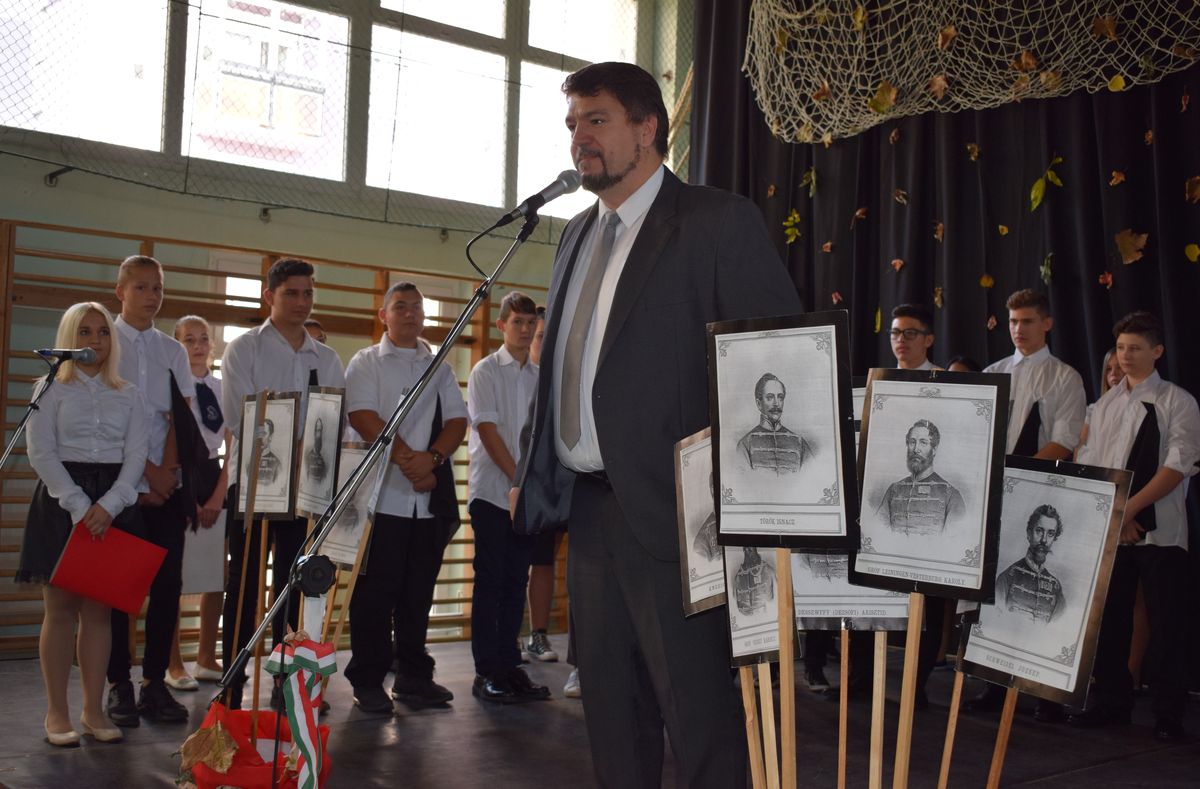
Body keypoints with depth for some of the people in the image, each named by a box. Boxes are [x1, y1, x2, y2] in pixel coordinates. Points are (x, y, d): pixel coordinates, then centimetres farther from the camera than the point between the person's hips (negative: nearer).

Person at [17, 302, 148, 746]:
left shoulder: (127, 395, 12)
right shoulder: (51, 388, 5)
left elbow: (136, 456, 4)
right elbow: (41, 453, -4)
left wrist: (108, 505, -11)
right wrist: (79, 506, -15)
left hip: (113, 503, 2)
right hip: (62, 501, -2)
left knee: (99, 610, 3)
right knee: (60, 609, -1)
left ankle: (93, 710, 9)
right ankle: (56, 713, 6)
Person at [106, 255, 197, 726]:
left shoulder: (173, 352, 12)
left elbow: (180, 417, 5)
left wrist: (167, 472, -9)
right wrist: (146, 472, -12)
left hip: (167, 488, 3)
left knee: (168, 584, 1)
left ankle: (155, 683, 9)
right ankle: (119, 685, 10)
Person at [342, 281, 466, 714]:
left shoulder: (440, 369, 18)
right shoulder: (365, 363, 7)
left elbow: (456, 422, 8)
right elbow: (365, 418, -7)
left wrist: (432, 458, -11)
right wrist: (408, 460, -15)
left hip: (430, 498, 4)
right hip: (381, 495, -4)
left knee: (418, 593, 8)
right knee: (375, 592, -1)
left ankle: (414, 678, 16)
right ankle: (367, 682, 8)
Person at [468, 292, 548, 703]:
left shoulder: (541, 377, 14)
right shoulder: (486, 371, -1)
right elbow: (487, 429, -9)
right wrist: (518, 479, -13)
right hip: (492, 491, -5)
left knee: (516, 580, 7)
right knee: (490, 580, -2)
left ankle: (509, 665, 14)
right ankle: (486, 672, 3)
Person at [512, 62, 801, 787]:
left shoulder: (719, 222, -6)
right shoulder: (579, 235, 18)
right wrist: (538, 474, 15)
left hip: (668, 510, -7)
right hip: (588, 508, 8)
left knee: (699, 712, -4)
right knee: (611, 708, 15)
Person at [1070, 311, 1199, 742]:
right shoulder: (1105, 404, 14)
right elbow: (1087, 464, 9)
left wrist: (1129, 507, -17)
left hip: (1159, 530, -4)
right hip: (1108, 529, 4)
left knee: (1165, 623, -1)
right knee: (1109, 618, 8)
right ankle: (1112, 702, 21)